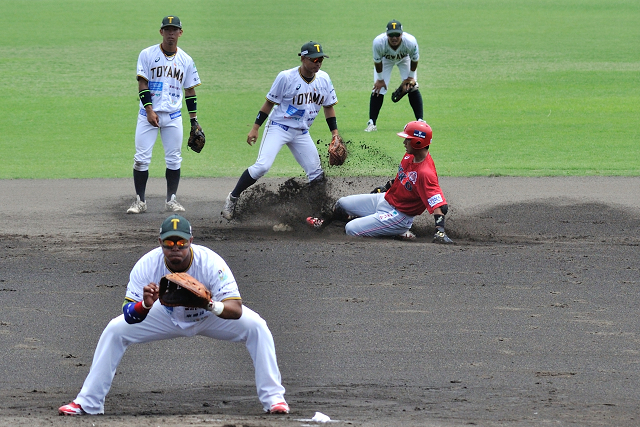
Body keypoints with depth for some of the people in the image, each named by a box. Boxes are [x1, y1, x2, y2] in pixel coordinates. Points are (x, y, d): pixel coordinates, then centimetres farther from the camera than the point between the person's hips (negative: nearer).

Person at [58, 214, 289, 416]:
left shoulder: (210, 262, -35)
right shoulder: (147, 265, -30)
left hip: (210, 317, -2)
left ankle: (273, 397, -15)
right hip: (168, 317, 2)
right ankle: (88, 402, -1)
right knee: (115, 330, -12)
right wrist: (144, 305, -52)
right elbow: (129, 315, -29)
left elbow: (236, 309, -42)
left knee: (256, 327, -25)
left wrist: (212, 306, -63)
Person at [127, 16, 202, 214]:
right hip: (148, 114, -2)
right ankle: (140, 201, 1)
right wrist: (149, 110, -16)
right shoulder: (147, 55, -2)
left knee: (174, 159, 2)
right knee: (142, 158, -5)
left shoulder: (186, 60, 7)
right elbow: (142, 84, -5)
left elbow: (190, 91, 11)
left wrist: (194, 121, 8)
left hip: (173, 116, 2)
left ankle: (171, 200, 10)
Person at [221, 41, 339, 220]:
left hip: (301, 133, 5)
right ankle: (232, 199, -8)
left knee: (317, 175, 2)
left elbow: (328, 106, 12)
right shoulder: (286, 77, -15)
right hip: (278, 127, -5)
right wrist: (255, 128, -9)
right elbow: (269, 103, -8)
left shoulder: (323, 79, 0)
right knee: (262, 166, -21)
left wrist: (335, 132, 5)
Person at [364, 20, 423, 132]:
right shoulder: (378, 42, -41)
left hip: (404, 59, 0)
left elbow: (414, 59, -18)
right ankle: (371, 123, -2)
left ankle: (420, 121, 0)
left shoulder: (410, 42, -40)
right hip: (385, 59, 0)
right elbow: (377, 61, -21)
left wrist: (411, 77, -9)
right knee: (378, 90, -9)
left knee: (413, 88, -8)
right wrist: (380, 79, -11)